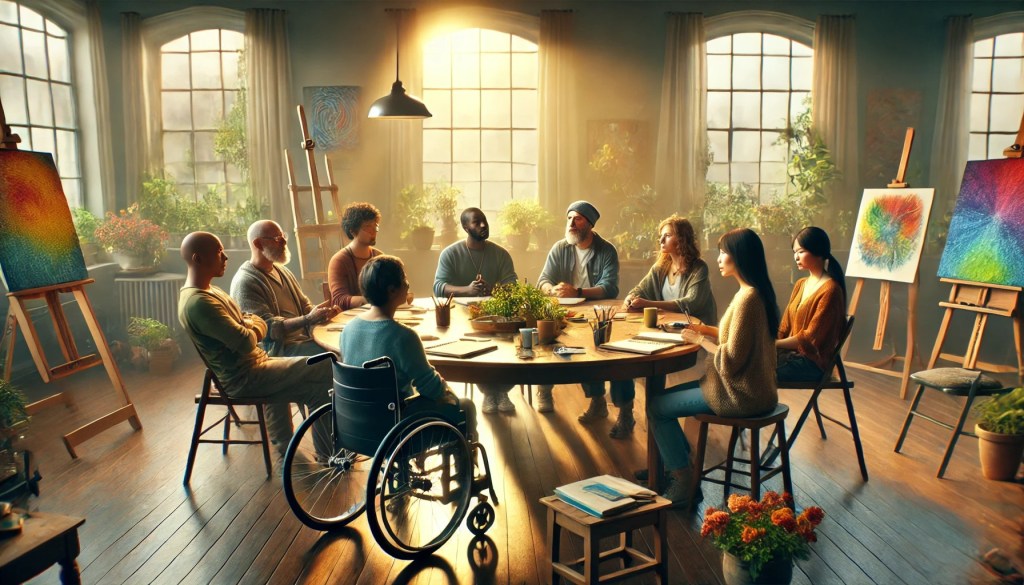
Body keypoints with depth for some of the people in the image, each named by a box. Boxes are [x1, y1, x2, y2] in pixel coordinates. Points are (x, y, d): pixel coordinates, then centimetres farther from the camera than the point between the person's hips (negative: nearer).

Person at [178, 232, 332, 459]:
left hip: (252, 366, 10)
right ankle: (331, 453, 4)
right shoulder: (199, 303, -21)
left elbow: (260, 325, 12)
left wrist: (250, 327, -12)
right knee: (327, 368, -9)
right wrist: (251, 330, -3)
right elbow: (246, 343, -26)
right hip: (245, 378, -10)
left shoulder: (209, 292, 13)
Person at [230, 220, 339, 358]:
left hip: (305, 337, 9)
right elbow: (268, 327, -18)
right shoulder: (245, 283, -11)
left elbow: (304, 305, 19)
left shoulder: (282, 270, 17)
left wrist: (322, 312, -4)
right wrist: (308, 319, -27)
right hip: (278, 348, -9)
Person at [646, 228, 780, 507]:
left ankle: (685, 486, 6)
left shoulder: (747, 298, -23)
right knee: (664, 395, 16)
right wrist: (707, 330, 7)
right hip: (750, 386, 10)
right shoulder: (756, 291, 8)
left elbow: (731, 359, -24)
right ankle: (679, 466, 24)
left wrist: (700, 340, -10)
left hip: (740, 395, -10)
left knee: (656, 407, -4)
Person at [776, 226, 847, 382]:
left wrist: (773, 344, -17)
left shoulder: (830, 290, -12)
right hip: (793, 352, 7)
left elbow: (810, 338, -15)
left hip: (813, 362, -7)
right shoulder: (800, 285, 14)